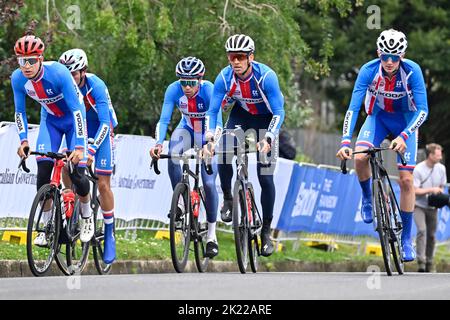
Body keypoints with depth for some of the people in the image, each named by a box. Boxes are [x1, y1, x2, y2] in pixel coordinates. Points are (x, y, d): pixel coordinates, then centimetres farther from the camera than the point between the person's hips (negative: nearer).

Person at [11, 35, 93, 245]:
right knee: (43, 171, -13)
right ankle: (47, 226, -2)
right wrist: (23, 140, -20)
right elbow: (20, 112, -6)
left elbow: (77, 109, -33)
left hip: (73, 119, -4)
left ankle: (87, 216, 16)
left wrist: (79, 147, -38)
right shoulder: (18, 78, -20)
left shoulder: (58, 73, -34)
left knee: (76, 172, -12)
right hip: (50, 120, 4)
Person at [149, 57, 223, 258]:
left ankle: (211, 235, 1)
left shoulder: (209, 90, -30)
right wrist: (158, 143, -45)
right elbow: (164, 120, -28)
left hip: (207, 136, -2)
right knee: (173, 154, -32)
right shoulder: (174, 90, -24)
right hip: (186, 130, 2)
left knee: (209, 183, -12)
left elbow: (217, 122, -35)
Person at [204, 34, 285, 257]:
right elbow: (213, 111, -20)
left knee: (266, 177, -9)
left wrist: (268, 140, -44)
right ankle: (227, 198, -2)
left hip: (265, 119, -3)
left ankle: (266, 231, 3)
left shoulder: (266, 76, -32)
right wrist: (210, 138, -36)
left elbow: (279, 113, -30)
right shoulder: (225, 77, -24)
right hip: (240, 115, 3)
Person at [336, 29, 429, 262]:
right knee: (359, 158, -28)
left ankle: (406, 238, 3)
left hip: (406, 120, -1)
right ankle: (367, 197, 4)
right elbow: (353, 107, -27)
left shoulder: (412, 71, -27)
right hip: (378, 117, 1)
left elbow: (423, 110, -28)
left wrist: (403, 136, -43)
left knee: (406, 179, -8)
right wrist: (345, 141, -39)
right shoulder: (369, 70, -26)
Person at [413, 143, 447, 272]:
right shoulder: (418, 169, -15)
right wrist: (431, 190, -21)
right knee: (422, 230, -22)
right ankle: (421, 261, -25)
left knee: (431, 235, 7)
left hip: (432, 207, 5)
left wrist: (440, 194, -9)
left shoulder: (441, 168, 0)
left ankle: (429, 262, 21)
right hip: (419, 205, -5)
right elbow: (415, 190, -15)